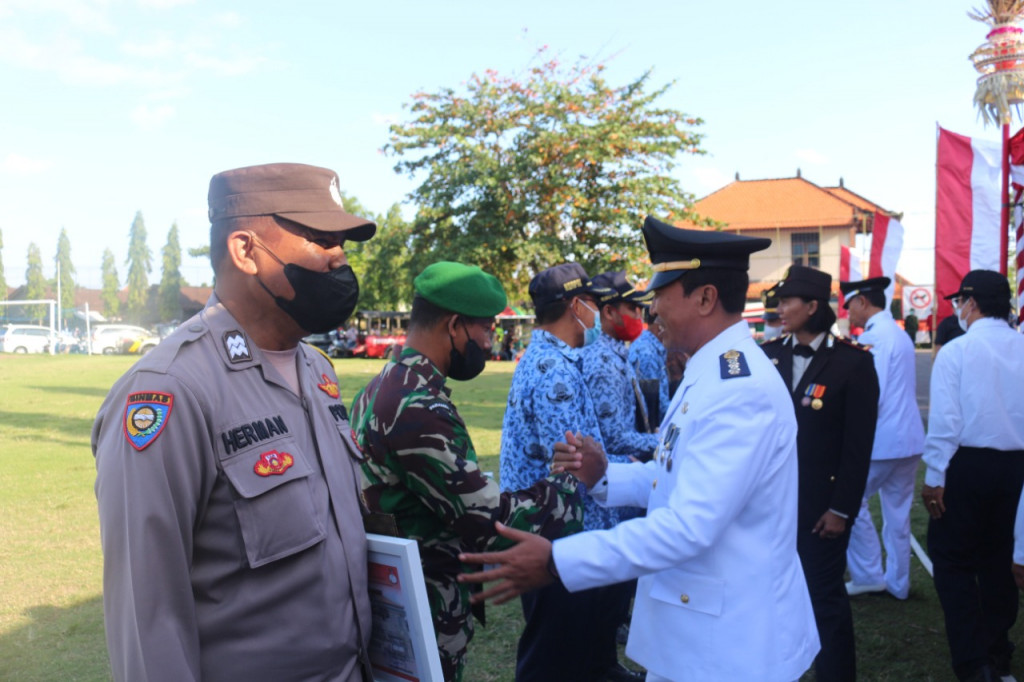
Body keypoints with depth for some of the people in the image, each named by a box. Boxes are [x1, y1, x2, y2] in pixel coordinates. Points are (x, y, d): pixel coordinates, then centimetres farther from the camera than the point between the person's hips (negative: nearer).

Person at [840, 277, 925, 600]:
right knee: (898, 512, 13)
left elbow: (871, 394, -20)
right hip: (908, 437, 9)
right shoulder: (899, 334, 13)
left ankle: (868, 575, 7)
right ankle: (897, 583, 21)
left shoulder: (874, 337, -15)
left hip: (883, 439, -9)